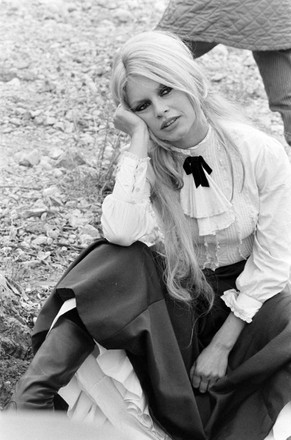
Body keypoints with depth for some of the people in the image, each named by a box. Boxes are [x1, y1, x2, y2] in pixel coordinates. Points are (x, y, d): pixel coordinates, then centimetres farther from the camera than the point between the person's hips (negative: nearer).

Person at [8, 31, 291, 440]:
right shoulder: (145, 162, -7)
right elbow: (122, 232, -28)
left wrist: (223, 344, -15)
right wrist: (139, 142, -25)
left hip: (245, 299, -1)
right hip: (173, 296, 1)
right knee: (121, 264, -29)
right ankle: (31, 397, -29)